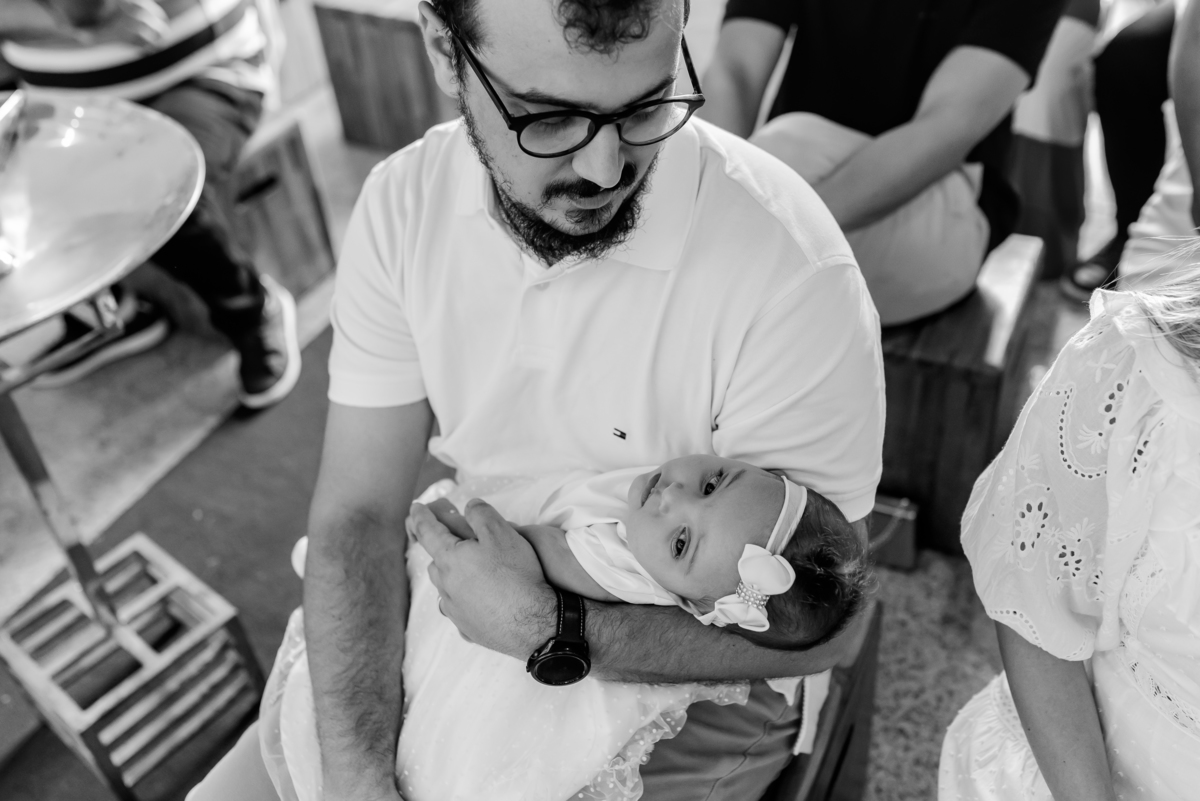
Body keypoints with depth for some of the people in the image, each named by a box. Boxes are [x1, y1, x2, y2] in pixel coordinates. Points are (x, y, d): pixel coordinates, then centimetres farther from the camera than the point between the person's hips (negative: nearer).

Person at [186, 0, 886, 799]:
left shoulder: (794, 273, -30)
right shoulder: (405, 201, -14)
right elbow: (358, 512, -11)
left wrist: (548, 629, -26)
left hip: (692, 679, -3)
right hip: (475, 614, 4)